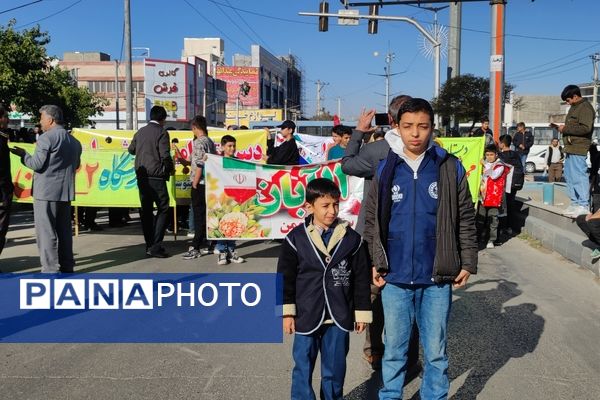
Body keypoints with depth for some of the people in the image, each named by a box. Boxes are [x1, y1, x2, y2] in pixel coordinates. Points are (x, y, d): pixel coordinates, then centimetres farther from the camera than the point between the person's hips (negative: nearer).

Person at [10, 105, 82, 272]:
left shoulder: (46, 138, -12)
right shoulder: (74, 141, 11)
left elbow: (37, 164, -13)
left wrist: (23, 155, 2)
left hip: (46, 192, -7)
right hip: (66, 192, 7)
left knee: (46, 232, -3)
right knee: (64, 231, 14)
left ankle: (50, 270, -3)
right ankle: (67, 267, 19)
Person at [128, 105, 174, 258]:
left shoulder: (140, 132, 10)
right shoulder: (162, 133, -10)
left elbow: (131, 150, 23)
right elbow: (165, 155, -17)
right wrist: (171, 168, 0)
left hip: (141, 177, 7)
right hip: (156, 177, -7)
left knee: (146, 211, 12)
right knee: (163, 210, 0)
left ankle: (149, 245, 17)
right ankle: (155, 247, -7)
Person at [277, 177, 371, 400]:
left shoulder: (352, 239, -1)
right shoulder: (296, 239, -5)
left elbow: (361, 279, 4)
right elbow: (285, 278, -1)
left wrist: (362, 313, 5)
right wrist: (287, 312, -3)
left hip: (339, 318, 1)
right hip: (306, 317, -1)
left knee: (335, 369, 13)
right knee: (303, 368, 7)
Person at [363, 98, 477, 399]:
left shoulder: (450, 168, -2)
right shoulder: (385, 169, 1)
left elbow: (465, 220, 4)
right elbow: (372, 220, 6)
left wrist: (468, 262, 1)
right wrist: (375, 262, 1)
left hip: (437, 278, -1)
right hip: (395, 278, 1)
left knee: (436, 352, 12)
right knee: (394, 349, 13)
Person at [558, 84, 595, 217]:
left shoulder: (585, 108, -10)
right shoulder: (574, 107, 21)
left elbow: (585, 128, -21)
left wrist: (565, 128, -14)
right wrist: (560, 127, 12)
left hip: (578, 149, -10)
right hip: (570, 148, 10)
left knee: (579, 176, -10)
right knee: (569, 176, 12)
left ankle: (583, 206, -8)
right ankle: (575, 202, 19)